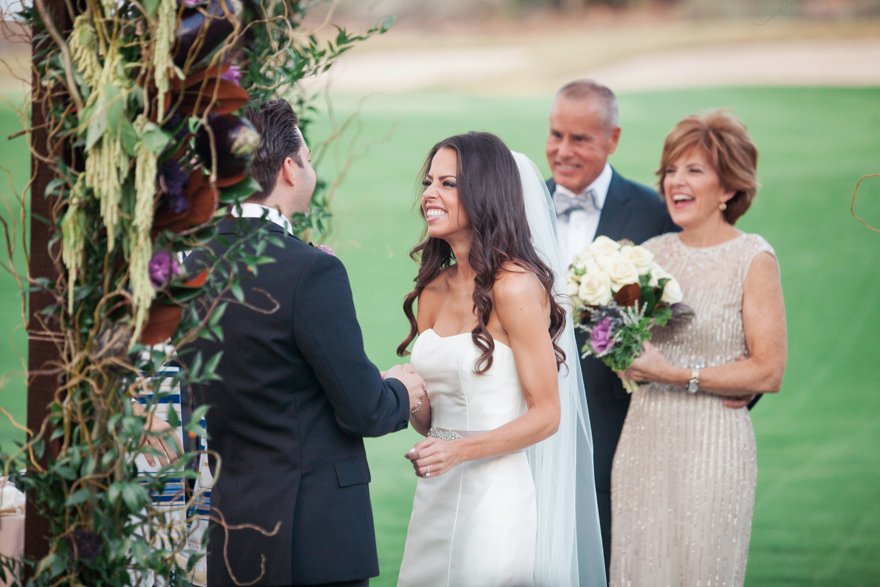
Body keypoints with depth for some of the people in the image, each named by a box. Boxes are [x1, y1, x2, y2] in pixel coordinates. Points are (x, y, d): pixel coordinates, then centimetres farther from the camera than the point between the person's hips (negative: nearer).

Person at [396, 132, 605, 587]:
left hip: (498, 495, -7)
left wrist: (460, 450, -21)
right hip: (436, 497, 7)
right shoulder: (433, 290, 10)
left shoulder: (516, 286, -12)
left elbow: (546, 415, -11)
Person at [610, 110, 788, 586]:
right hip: (643, 440, 5)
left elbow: (769, 372, -9)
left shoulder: (753, 260, -6)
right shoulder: (651, 253, 10)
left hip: (712, 444, -5)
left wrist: (677, 376, -13)